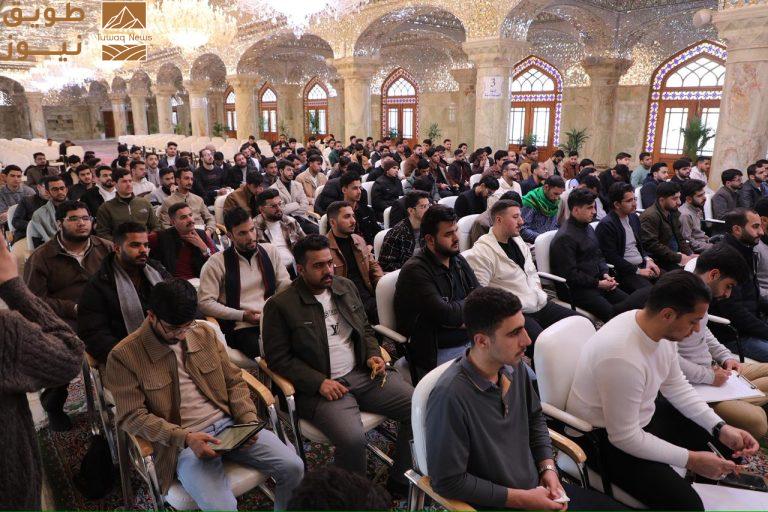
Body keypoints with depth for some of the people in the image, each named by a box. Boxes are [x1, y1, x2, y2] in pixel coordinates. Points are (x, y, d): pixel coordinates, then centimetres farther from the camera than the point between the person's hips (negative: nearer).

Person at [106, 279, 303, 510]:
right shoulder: (124, 356, -6)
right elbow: (132, 417, -9)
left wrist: (249, 420, -5)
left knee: (293, 467, -10)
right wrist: (186, 438, -20)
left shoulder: (205, 333, 8)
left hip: (229, 424, 4)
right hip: (181, 442, -4)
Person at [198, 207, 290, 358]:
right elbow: (205, 302, -2)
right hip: (241, 328, -4)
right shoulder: (216, 263, 2)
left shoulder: (271, 251, 13)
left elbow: (286, 286, 15)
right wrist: (242, 315, -9)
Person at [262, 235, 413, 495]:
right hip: (320, 387, -5)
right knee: (352, 438, -31)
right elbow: (279, 358, -6)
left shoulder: (347, 287, 12)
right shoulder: (279, 305, -5)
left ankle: (400, 479, 11)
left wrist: (373, 355, 2)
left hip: (364, 374, 6)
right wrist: (319, 383, -16)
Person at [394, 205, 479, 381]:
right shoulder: (415, 270, -14)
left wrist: (460, 318, -11)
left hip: (472, 340, 8)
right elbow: (445, 314, -22)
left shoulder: (458, 260, 11)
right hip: (438, 353, -7)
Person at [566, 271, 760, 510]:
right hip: (606, 438, -8)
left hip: (641, 415, 9)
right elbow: (624, 438, -27)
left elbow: (677, 387, 6)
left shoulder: (660, 329, -11)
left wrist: (721, 428, -4)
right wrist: (691, 460, -19)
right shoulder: (622, 358, -37)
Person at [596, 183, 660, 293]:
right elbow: (612, 258, -16)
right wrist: (638, 271, -14)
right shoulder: (606, 225, -14)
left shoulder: (634, 218, 12)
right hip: (623, 272, -8)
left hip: (642, 265, 8)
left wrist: (647, 259, 4)